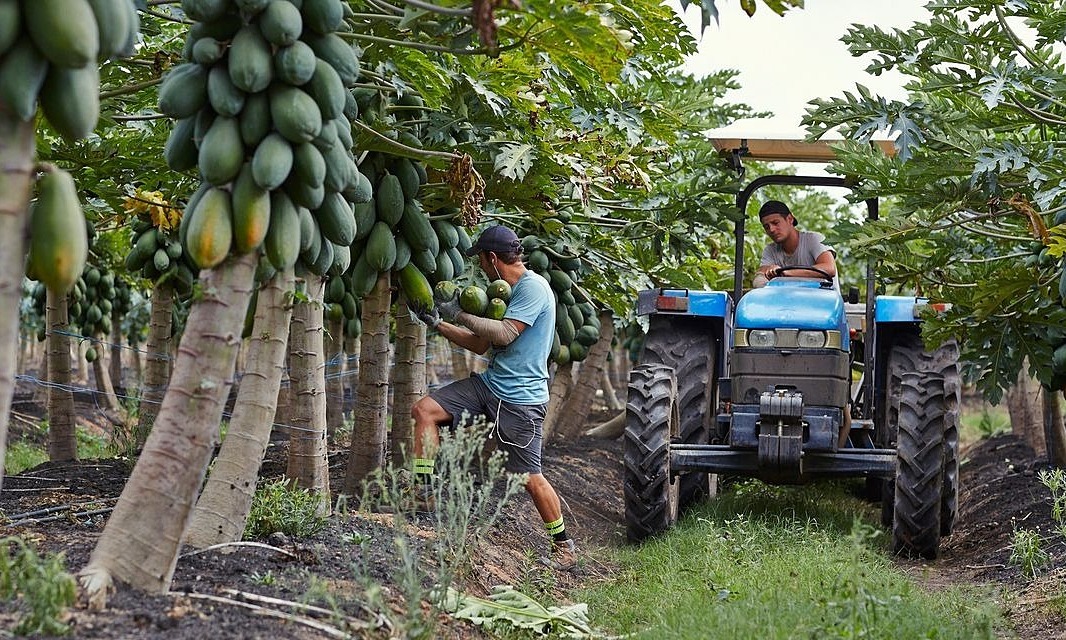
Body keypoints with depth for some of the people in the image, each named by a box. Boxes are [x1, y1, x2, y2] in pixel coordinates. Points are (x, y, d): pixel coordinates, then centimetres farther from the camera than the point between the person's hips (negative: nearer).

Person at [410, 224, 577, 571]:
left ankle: (564, 547, 12)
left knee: (530, 477, -4)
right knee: (424, 410, -4)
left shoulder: (533, 288, -14)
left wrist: (459, 314, -17)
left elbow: (505, 334, -24)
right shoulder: (505, 291, 15)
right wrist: (438, 323, 14)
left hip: (520, 398, -9)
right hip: (489, 383, 9)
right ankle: (423, 491, -3)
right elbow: (481, 344, 19)